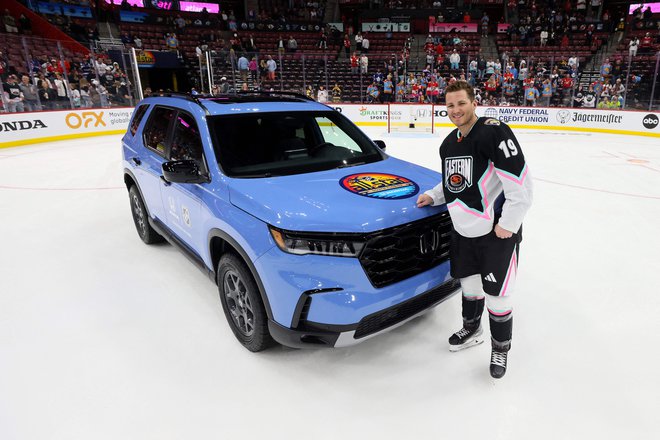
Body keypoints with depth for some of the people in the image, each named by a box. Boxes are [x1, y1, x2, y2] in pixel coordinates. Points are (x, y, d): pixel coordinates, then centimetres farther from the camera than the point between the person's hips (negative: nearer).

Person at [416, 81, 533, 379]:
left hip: (498, 231, -7)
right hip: (464, 229, 7)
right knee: (469, 283, 21)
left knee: (497, 295, 3)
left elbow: (521, 184, -22)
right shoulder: (449, 143, 8)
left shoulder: (494, 132, -19)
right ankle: (471, 330, 44)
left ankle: (500, 347, 28)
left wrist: (508, 224, -20)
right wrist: (433, 196, 9)